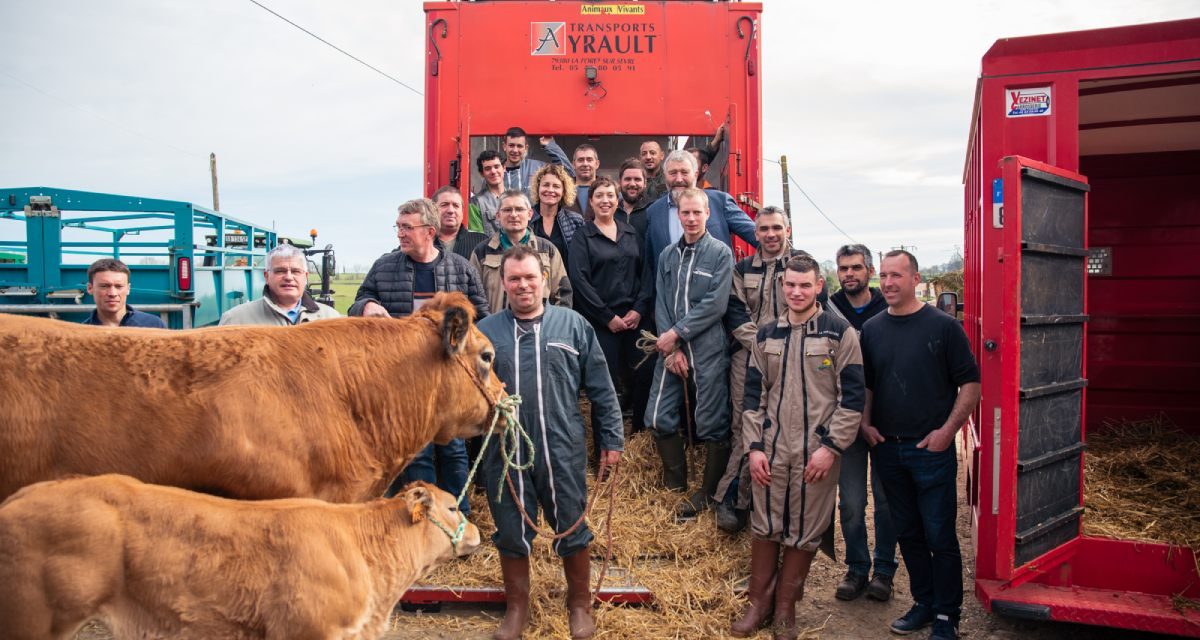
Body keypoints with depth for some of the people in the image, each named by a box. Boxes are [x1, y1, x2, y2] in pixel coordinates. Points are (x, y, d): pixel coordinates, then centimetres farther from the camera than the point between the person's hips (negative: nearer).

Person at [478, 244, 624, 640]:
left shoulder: (572, 325, 1)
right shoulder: (485, 332, 3)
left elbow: (600, 387, 4)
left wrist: (612, 437, 3)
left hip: (563, 451, -1)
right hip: (505, 454, 1)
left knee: (572, 530, 12)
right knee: (511, 533, 14)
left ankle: (580, 605, 34)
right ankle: (516, 606, 35)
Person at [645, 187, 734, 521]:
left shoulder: (721, 253, -3)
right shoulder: (667, 256, 11)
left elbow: (715, 304, -12)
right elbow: (661, 305, 6)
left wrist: (676, 334, -12)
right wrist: (671, 349, -6)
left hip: (708, 350, -4)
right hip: (671, 348, 5)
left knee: (712, 423, 1)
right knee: (659, 418, 5)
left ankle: (707, 493, 17)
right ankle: (675, 484, 24)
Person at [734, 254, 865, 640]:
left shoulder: (840, 333, -3)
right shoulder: (766, 336, 8)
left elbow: (853, 396, -5)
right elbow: (753, 394, 10)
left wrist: (830, 447, -12)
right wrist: (754, 446, 1)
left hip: (818, 453, -3)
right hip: (771, 451, 3)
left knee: (804, 534, 7)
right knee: (764, 528, 9)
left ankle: (785, 609, 24)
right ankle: (758, 602, 26)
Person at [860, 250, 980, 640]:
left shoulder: (943, 327, -5)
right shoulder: (871, 330, 7)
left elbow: (970, 384, -4)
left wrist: (948, 429, -12)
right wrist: (865, 422, 3)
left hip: (932, 448, -4)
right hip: (887, 448, 4)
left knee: (940, 536, 1)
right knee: (907, 533, 14)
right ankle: (923, 603, 28)